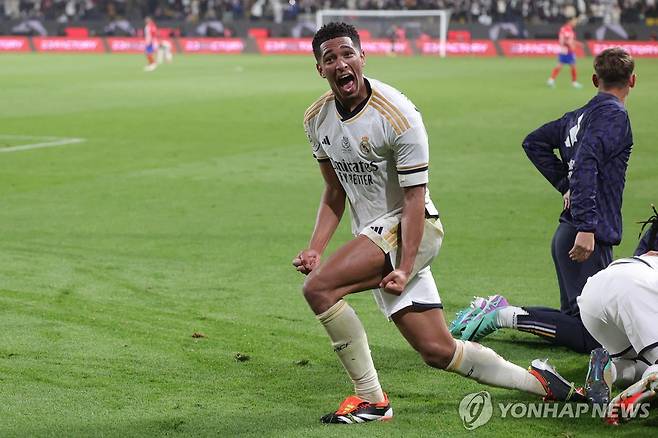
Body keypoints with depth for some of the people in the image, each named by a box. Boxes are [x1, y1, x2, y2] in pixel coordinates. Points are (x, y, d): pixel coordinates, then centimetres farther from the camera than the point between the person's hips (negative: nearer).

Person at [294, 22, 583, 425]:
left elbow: (414, 198, -17)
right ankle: (538, 381, 24)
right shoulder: (317, 119, 2)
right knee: (437, 350, 5)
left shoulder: (398, 115, -19)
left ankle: (371, 399, -13)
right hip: (372, 235, 7)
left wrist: (404, 269, -24)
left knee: (318, 287, -24)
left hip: (412, 228, -7)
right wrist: (316, 249, -1)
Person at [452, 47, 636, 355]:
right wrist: (587, 227, -29)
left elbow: (534, 142, 25)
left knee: (575, 320, 20)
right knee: (593, 335, -9)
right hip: (588, 237, -9)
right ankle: (510, 316, -16)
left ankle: (496, 310, 9)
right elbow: (585, 163, -24)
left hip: (566, 235, 9)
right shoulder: (614, 116, -10)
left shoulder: (578, 116, 15)